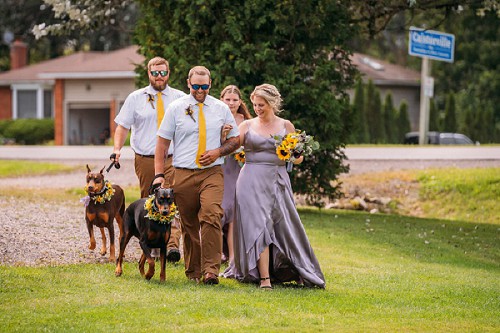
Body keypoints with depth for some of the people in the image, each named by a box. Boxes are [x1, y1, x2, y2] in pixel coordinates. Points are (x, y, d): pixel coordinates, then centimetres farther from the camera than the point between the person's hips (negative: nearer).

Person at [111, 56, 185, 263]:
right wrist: (117, 148, -10)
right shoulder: (135, 98, 8)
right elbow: (123, 125, 6)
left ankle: (172, 244, -25)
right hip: (145, 160, 1)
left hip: (172, 159, -1)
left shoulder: (180, 98, 8)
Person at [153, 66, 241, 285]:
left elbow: (235, 140, 17)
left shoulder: (221, 109, 9)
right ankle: (193, 271, 17)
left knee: (211, 216, -20)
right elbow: (162, 142, 6)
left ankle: (211, 270, -22)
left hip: (212, 173, 0)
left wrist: (218, 152, -4)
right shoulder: (176, 108, 5)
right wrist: (159, 174, -3)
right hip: (184, 174, 1)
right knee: (189, 224, 4)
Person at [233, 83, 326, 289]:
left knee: (284, 226, 1)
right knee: (258, 226, -10)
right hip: (252, 181, -1)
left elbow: (299, 157, 12)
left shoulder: (286, 126, 9)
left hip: (278, 181, 2)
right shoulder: (247, 126, 7)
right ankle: (264, 278, -14)